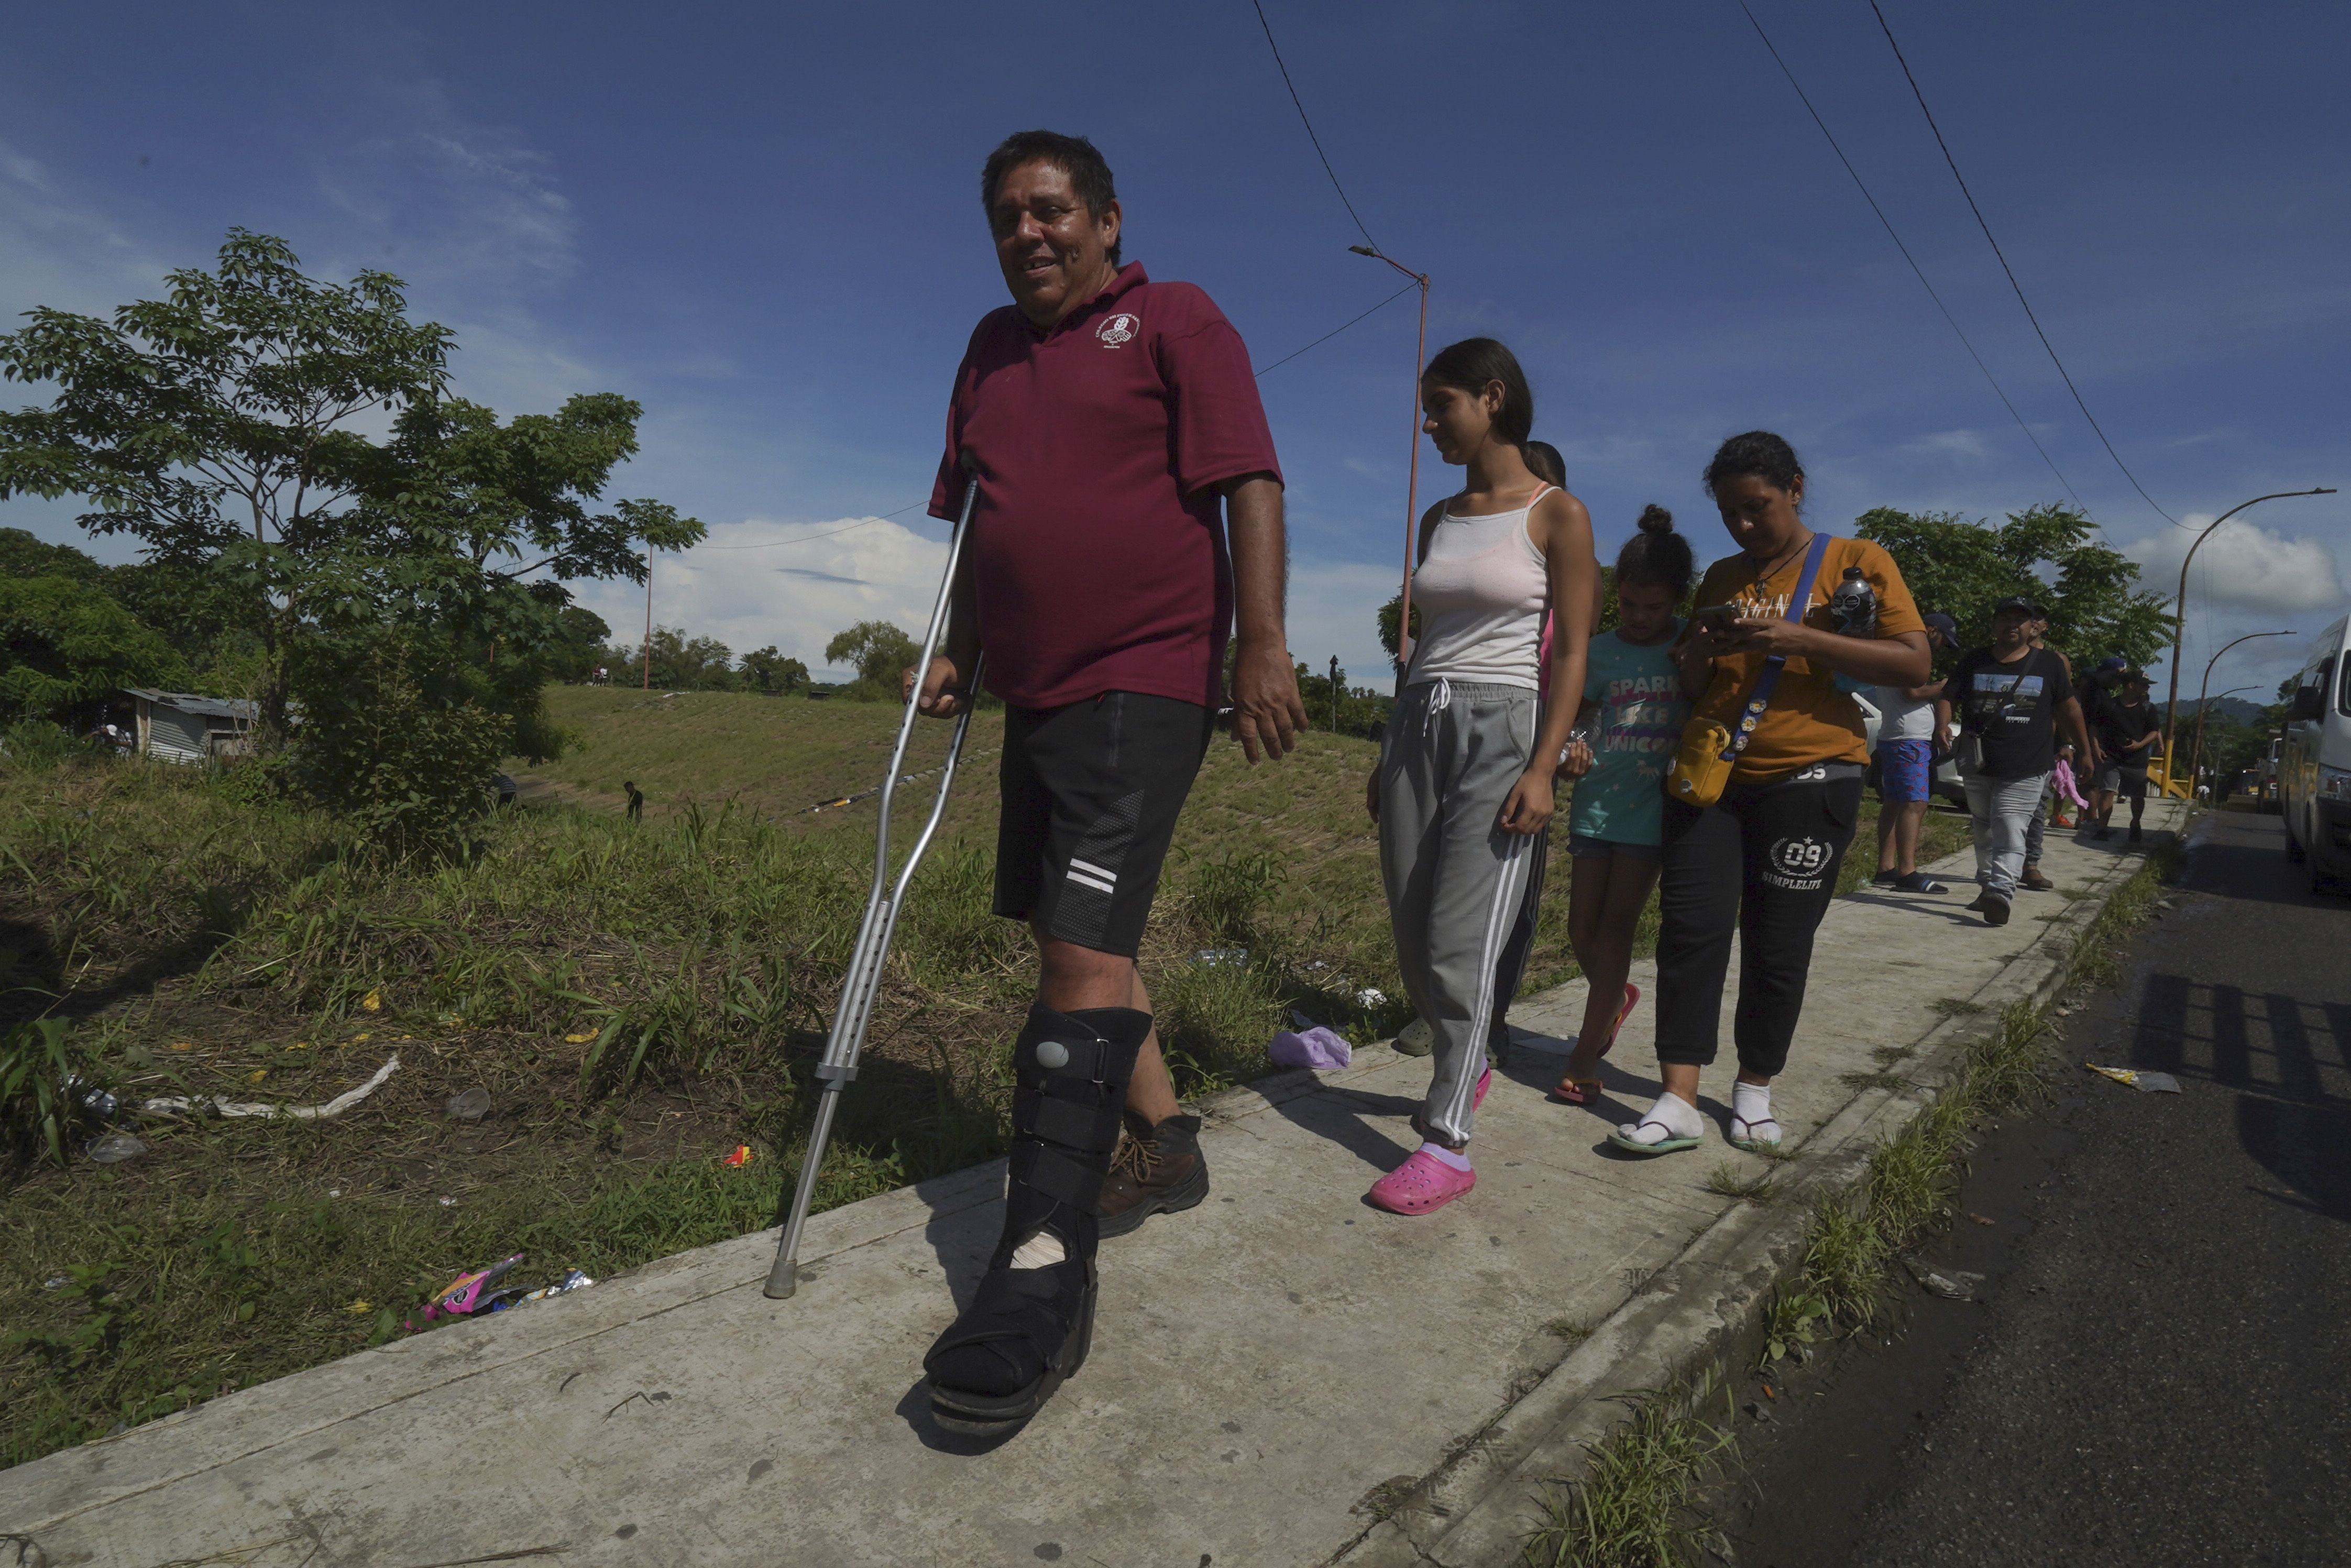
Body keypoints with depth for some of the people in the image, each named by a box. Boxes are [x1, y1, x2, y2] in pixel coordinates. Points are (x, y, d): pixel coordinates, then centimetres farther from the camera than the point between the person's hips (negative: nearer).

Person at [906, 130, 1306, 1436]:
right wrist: (956, 653, 15)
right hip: (1037, 692, 8)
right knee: (1075, 939, 14)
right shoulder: (990, 351, 21)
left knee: (1082, 949, -17)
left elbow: (1248, 484, -8)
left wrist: (1263, 643, -17)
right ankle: (1163, 1145, 32)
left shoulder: (1174, 323, 1)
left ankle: (1044, 1272, -13)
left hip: (1143, 683, -8)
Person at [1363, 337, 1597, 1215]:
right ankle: (1465, 1067, 34)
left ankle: (1448, 1144, -1)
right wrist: (1387, 756, 16)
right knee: (1413, 938, 8)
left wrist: (1543, 768, -16)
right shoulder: (1439, 519, 15)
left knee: (1460, 942, -10)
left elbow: (1571, 652, -6)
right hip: (1419, 725, 6)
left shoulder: (1556, 515, -2)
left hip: (1499, 730, -6)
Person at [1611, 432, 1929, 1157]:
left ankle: (1755, 1089, 21)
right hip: (1709, 773, 4)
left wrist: (1799, 640, -19)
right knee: (1690, 928, -7)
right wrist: (1699, 651, -4)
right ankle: (1679, 1103, -5)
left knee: (1778, 946, 3)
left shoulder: (1855, 561, 3)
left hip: (1808, 778, -3)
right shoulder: (1720, 578, 16)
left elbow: (1913, 663, -8)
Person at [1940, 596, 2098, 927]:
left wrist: (2086, 752, 15)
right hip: (1978, 767, 3)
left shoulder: (2049, 664, 6)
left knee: (2010, 832, -15)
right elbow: (1948, 697, 6)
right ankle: (1987, 887, 27)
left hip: (2026, 770, -3)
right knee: (1984, 832, 14)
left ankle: (2001, 891, -26)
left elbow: (2069, 710, 11)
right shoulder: (1973, 662, 8)